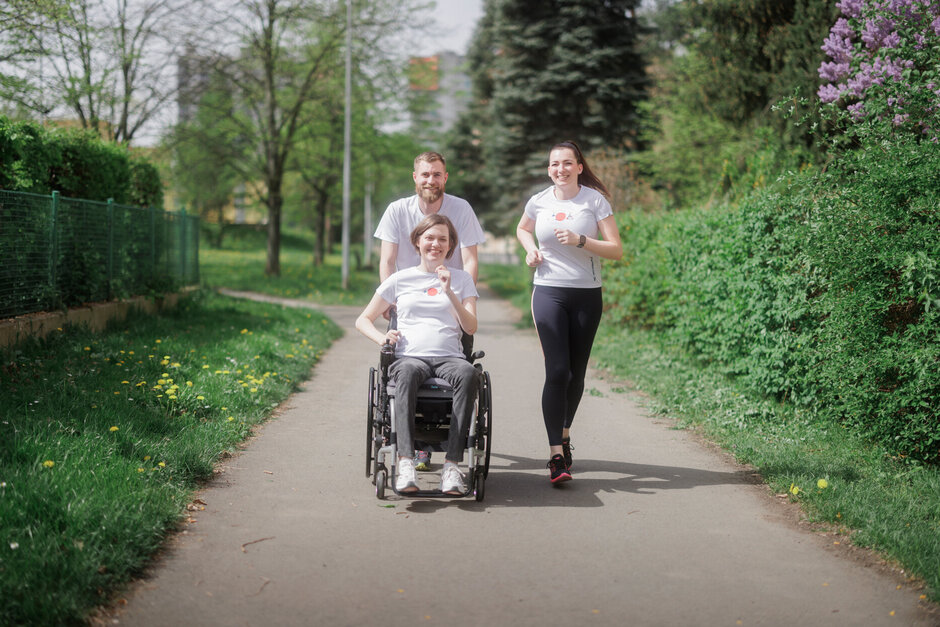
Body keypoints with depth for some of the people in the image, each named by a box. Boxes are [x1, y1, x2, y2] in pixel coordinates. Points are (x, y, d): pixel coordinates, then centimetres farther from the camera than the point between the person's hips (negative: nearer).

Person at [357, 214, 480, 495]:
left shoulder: (461, 279, 20)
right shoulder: (400, 279, 18)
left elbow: (471, 327, 9)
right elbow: (363, 320, 22)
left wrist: (450, 293, -4)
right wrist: (382, 337, 1)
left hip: (449, 357, 1)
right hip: (410, 356, -1)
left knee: (468, 374, -37)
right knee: (408, 372, -40)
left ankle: (452, 464, -41)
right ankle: (406, 461, -48)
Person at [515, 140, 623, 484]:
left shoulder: (595, 201, -2)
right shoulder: (539, 202, 3)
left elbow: (616, 250, -5)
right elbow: (522, 228, 26)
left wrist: (580, 241, -18)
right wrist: (531, 249, 6)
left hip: (587, 296, 1)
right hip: (549, 293, 0)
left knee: (576, 373, 9)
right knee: (557, 372, -12)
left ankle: (564, 432, 35)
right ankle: (556, 455, -12)